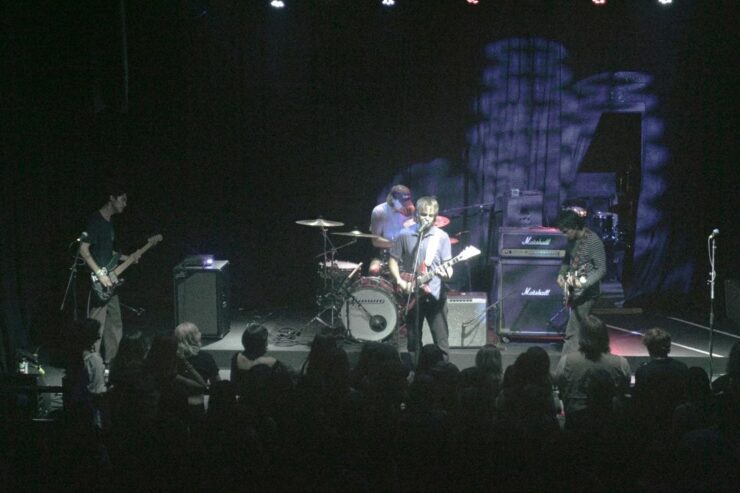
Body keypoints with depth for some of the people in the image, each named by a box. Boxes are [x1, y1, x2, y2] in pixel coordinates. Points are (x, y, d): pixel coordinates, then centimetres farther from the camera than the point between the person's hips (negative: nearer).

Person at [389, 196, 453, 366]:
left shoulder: (442, 237, -1)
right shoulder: (405, 235, 0)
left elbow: (447, 265, -3)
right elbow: (393, 260, 7)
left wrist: (447, 274, -25)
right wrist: (399, 280, -8)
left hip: (435, 295, -1)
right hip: (412, 295, 1)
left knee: (441, 341, -2)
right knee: (413, 341, 11)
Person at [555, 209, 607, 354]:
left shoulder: (593, 241, -19)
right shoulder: (572, 239, 4)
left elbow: (601, 269, -19)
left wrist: (582, 283, -31)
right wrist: (561, 274, 5)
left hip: (586, 293, -8)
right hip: (572, 292, 8)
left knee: (572, 333, -8)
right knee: (581, 330, 16)